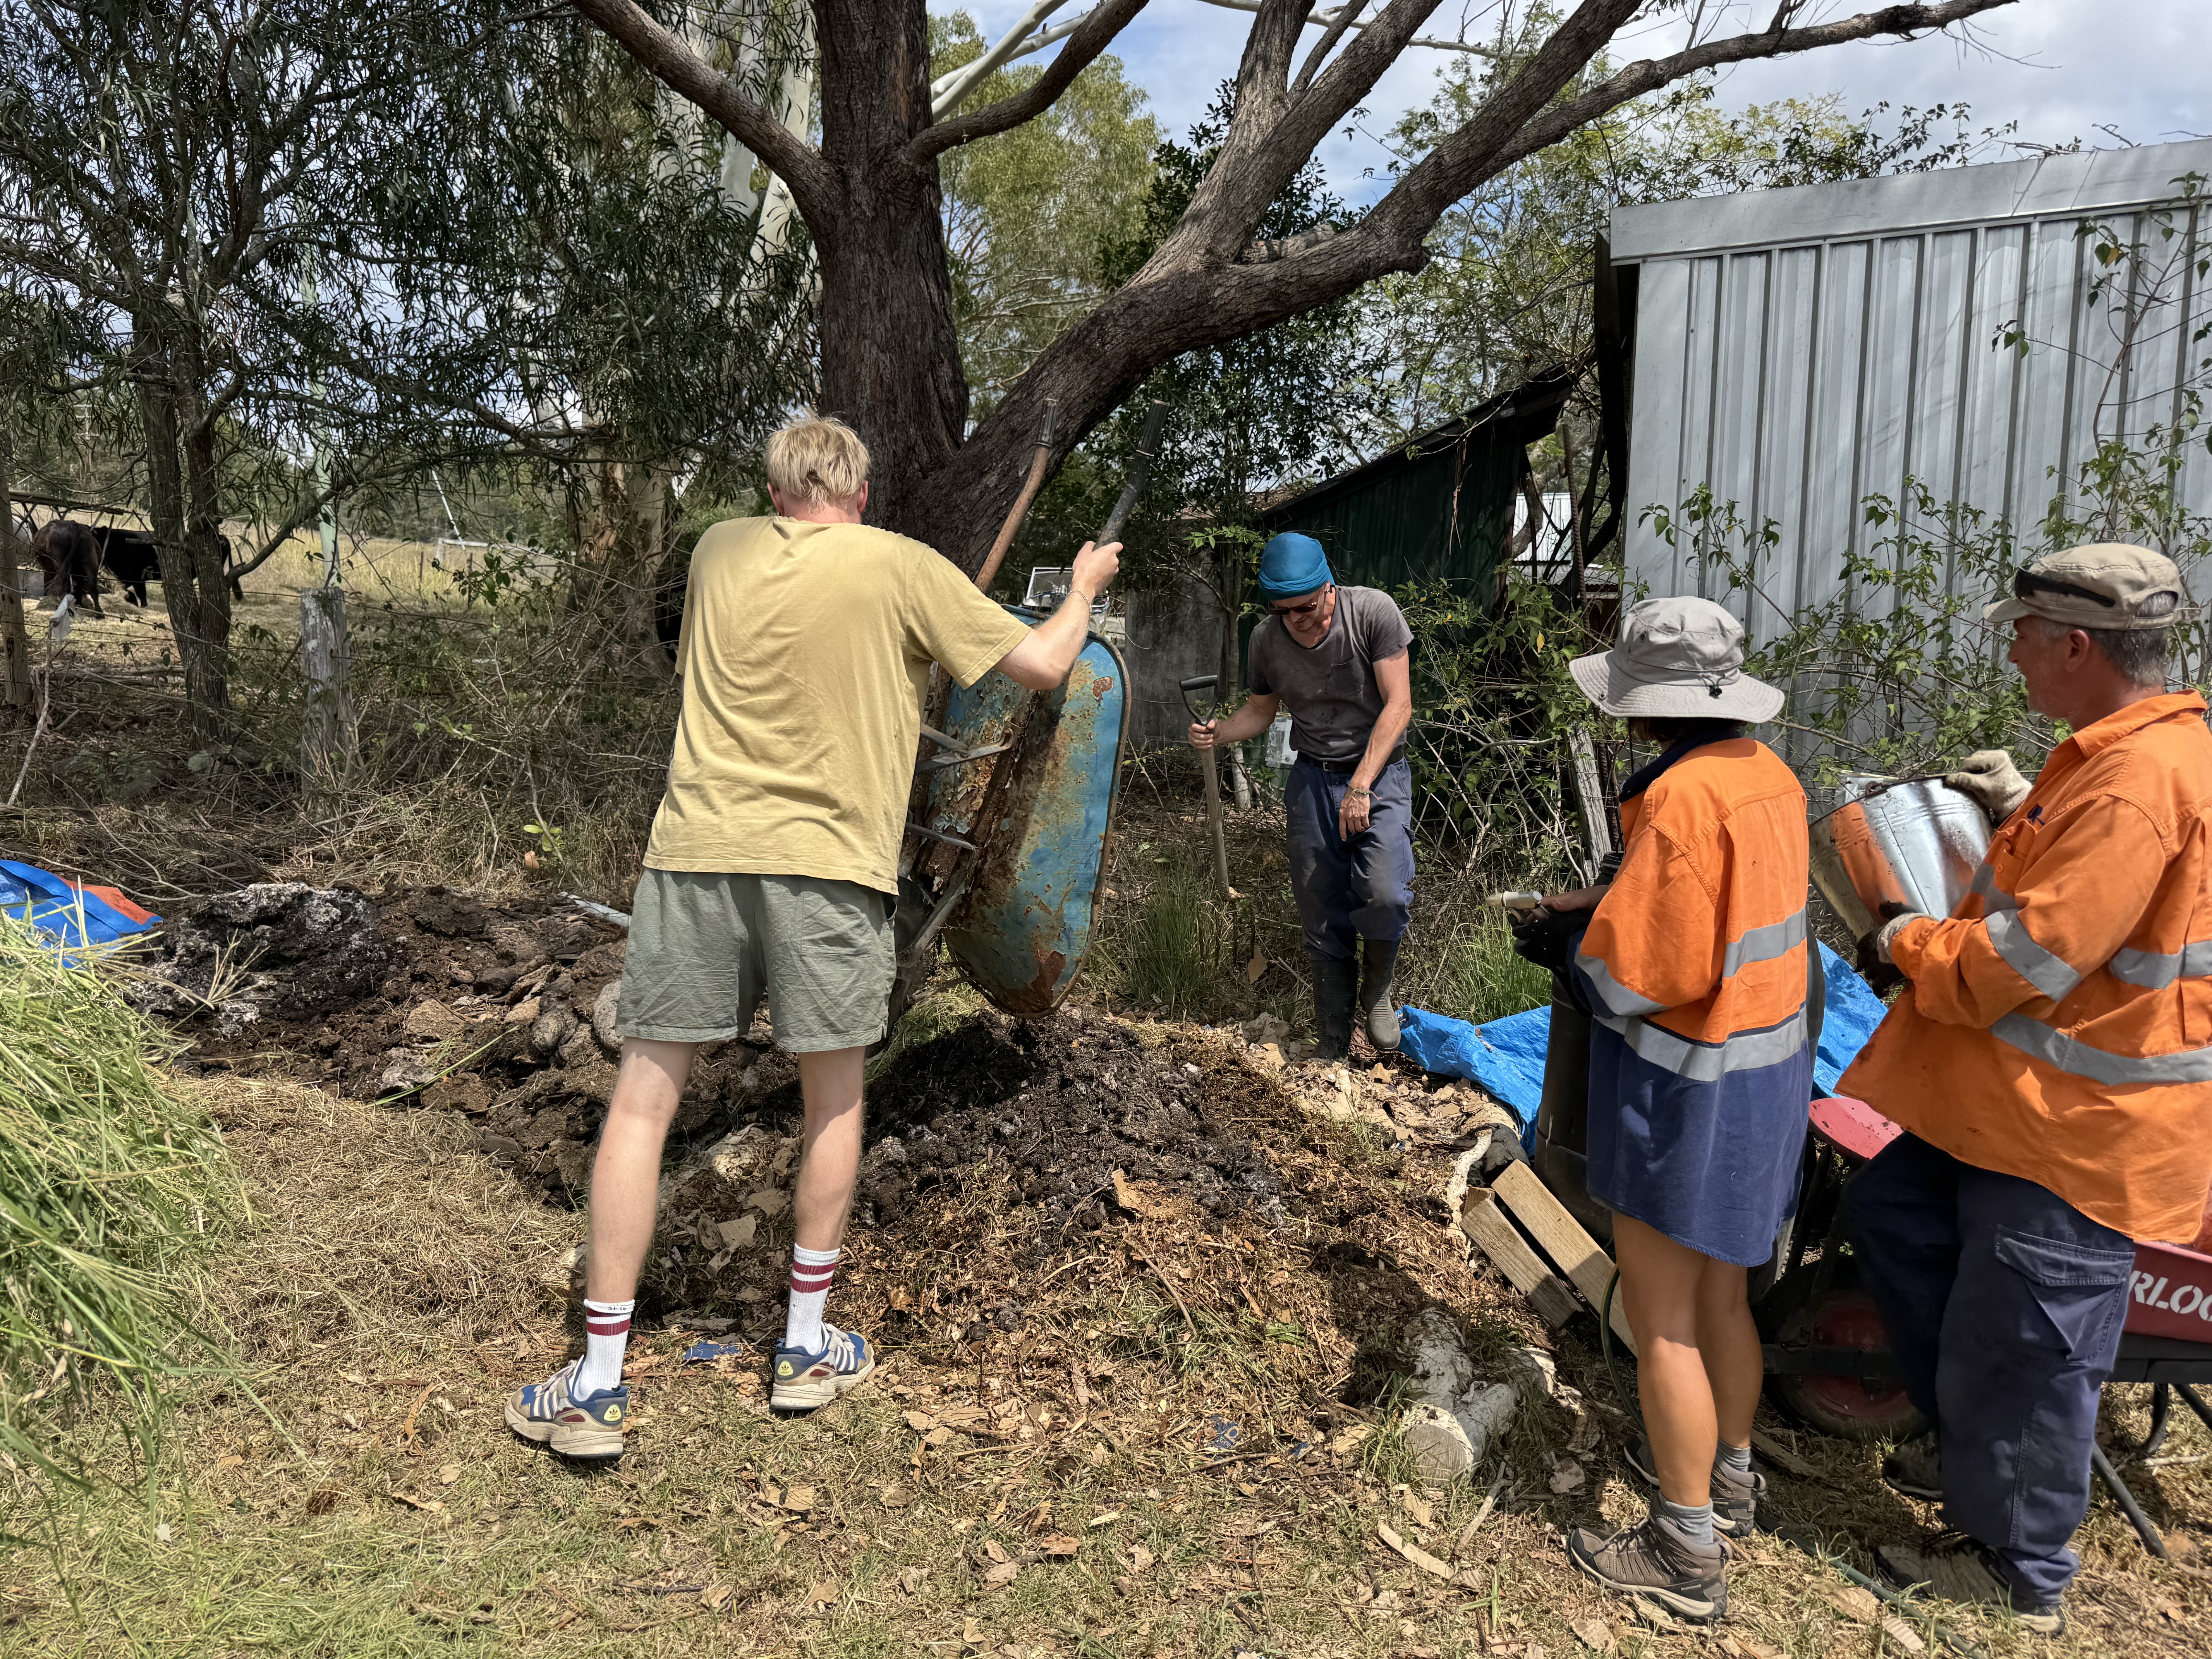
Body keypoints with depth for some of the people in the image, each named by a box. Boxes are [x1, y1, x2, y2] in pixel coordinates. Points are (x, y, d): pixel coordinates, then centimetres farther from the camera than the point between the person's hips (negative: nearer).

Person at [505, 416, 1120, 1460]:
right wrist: (1085, 588, 23)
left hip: (698, 847, 2)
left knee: (643, 1098, 8)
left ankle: (597, 1385, 10)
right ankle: (807, 1350, 25)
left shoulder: (719, 550, 11)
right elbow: (1040, 666, 3)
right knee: (834, 1100, 15)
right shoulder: (903, 570, 0)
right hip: (828, 863, -2)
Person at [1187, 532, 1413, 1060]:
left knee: (1384, 895, -24)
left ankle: (1376, 992, 8)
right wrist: (1218, 733, -11)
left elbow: (1398, 705, -15)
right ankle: (1331, 1048, 18)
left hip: (1378, 769, -3)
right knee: (1323, 919, 3)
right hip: (1313, 777, 3)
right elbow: (1261, 710, 11)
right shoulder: (1267, 639, -4)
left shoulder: (1372, 611, -15)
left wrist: (1361, 786, -20)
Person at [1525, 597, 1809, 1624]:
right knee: (1720, 1293, 24)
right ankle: (1726, 1475, 42)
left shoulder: (1682, 796, -25)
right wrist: (1602, 912, 9)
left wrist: (1569, 935, -4)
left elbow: (1634, 977, -23)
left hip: (1687, 1085, -9)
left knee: (1661, 1318, 5)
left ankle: (1687, 1555, 17)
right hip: (1768, 1066, 9)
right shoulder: (1769, 777, 2)